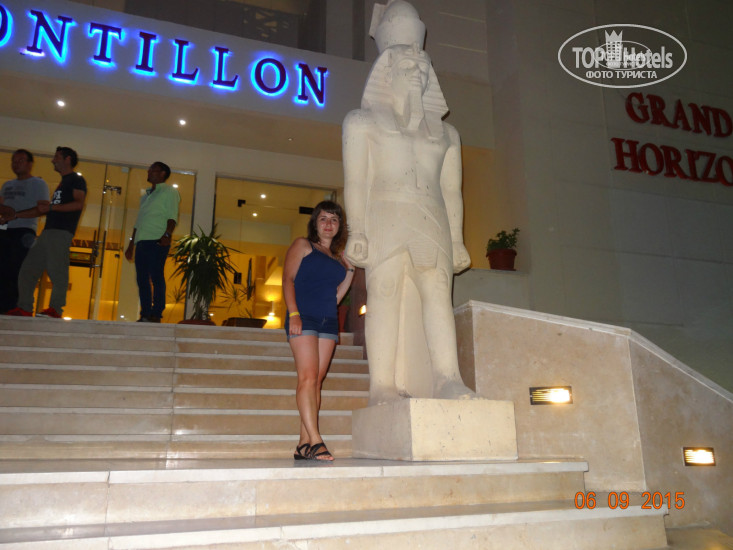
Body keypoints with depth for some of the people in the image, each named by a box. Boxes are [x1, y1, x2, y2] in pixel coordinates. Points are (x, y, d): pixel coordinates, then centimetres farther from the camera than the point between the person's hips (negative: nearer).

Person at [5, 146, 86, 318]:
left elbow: (79, 204, -14)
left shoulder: (77, 180, 1)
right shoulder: (63, 182, 29)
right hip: (48, 231, 10)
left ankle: (56, 309, -12)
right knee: (28, 269, 4)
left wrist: (51, 207, -14)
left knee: (57, 270, -13)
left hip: (61, 232, -9)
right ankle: (24, 308, 7)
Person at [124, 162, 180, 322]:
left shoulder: (169, 192, 5)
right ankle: (145, 315, 7)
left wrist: (167, 234, -24)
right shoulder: (145, 196, 29)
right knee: (142, 279, 4)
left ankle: (156, 315, -11)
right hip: (141, 241, 8)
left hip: (157, 242, -8)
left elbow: (172, 216, -8)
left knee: (156, 278, -11)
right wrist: (131, 245, 23)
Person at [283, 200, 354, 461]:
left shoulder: (338, 257, 22)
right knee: (308, 377, -15)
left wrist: (350, 271, 11)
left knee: (317, 380, 1)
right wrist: (293, 313, -14)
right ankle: (315, 442, -19)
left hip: (329, 321, 5)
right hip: (304, 317, -5)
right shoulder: (302, 245, 8)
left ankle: (304, 444, 2)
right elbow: (288, 279, -2)